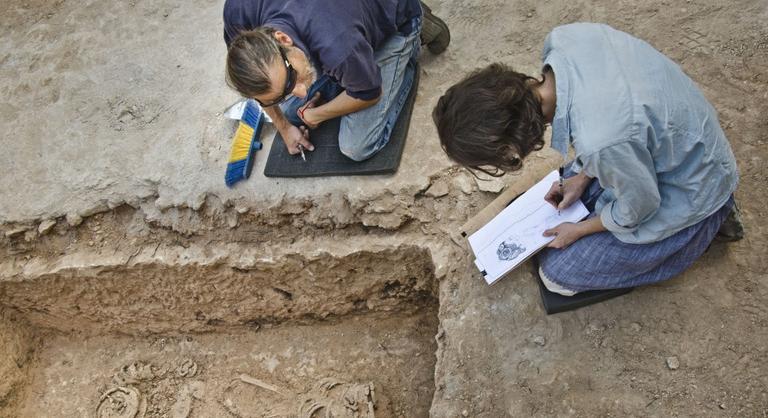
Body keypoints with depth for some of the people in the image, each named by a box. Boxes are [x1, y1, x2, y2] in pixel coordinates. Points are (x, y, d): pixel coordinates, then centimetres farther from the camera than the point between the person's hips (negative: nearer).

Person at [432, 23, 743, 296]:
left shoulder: (599, 143, -43)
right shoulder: (564, 37, -22)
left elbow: (639, 207, -22)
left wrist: (579, 231, -4)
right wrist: (583, 176, 3)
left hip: (689, 192, -7)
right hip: (674, 137, 7)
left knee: (557, 274, 0)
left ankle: (706, 221, 9)